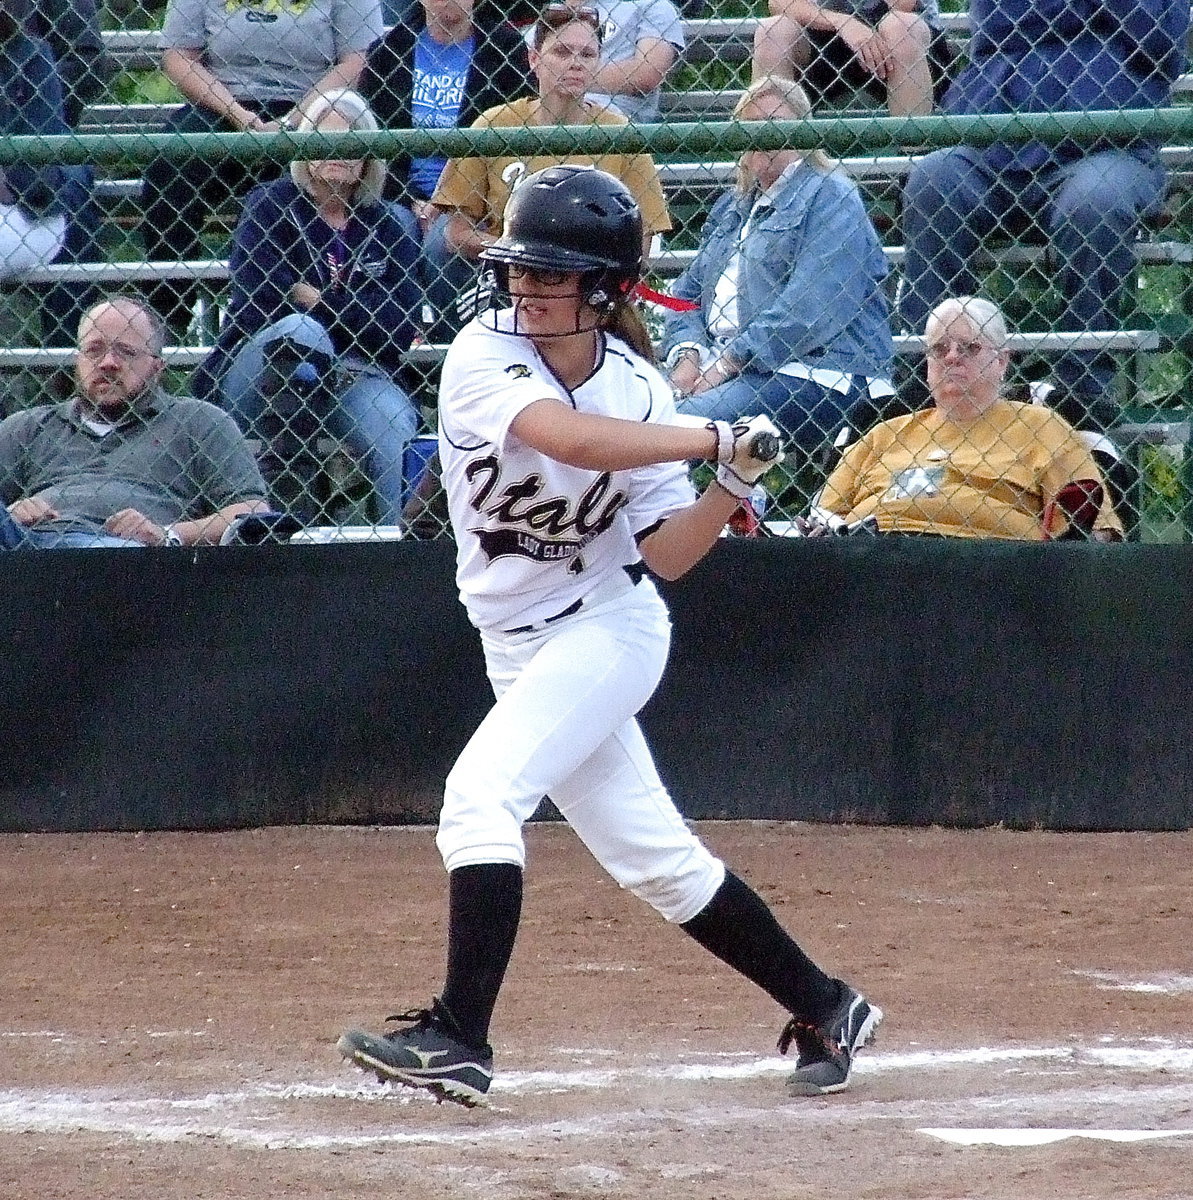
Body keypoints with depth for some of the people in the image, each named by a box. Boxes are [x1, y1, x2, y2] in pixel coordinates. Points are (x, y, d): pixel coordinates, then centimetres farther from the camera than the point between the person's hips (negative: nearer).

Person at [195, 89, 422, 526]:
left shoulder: (384, 227, 12)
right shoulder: (270, 206, 4)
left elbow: (401, 327, -1)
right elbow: (260, 301, -12)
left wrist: (314, 297, -6)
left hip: (353, 377, 1)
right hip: (254, 379, -1)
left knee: (390, 429, -32)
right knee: (299, 330, -35)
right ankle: (290, 504, -42)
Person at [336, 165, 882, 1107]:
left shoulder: (639, 391, -9)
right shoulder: (484, 356, -13)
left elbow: (667, 554, -6)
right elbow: (566, 435, -33)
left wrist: (733, 483, -22)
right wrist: (714, 438, -32)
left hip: (607, 630, -3)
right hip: (521, 643, 3)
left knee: (482, 792, -23)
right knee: (652, 855, 9)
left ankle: (458, 1038, -24)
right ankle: (825, 1010, 23)